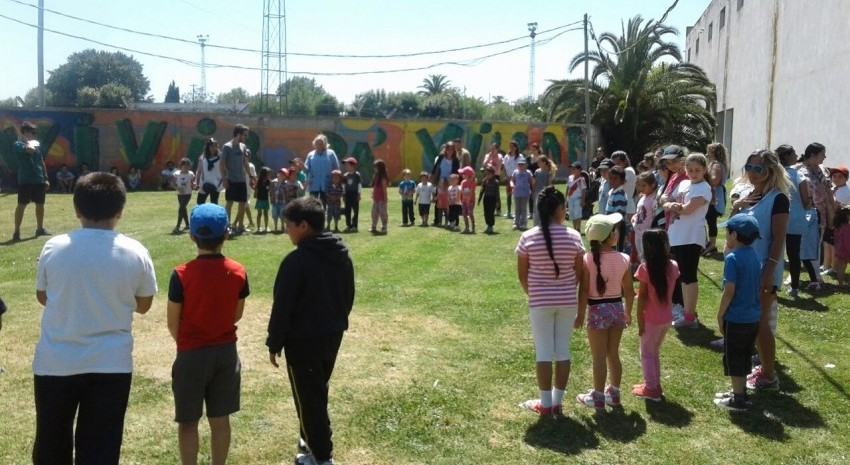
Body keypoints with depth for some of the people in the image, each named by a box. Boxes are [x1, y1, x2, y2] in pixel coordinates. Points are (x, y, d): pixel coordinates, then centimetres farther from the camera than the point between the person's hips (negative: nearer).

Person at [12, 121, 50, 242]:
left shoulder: (36, 144, 14)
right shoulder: (18, 145, -8)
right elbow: (30, 149, -30)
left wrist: (46, 178, 17)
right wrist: (30, 141, -8)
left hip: (39, 180, 7)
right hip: (25, 180, -7)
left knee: (40, 204, 13)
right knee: (22, 205, -6)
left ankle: (40, 228, 26)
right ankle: (16, 232, -3)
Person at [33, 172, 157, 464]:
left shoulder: (53, 248, -6)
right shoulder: (135, 253, -8)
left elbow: (42, 297, 9)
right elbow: (143, 306, 5)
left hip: (55, 363, 1)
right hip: (111, 364, -1)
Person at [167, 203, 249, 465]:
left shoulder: (181, 275, -16)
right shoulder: (238, 272, -7)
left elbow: (172, 321, -6)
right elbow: (237, 315, 5)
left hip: (192, 354, -3)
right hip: (227, 352, 3)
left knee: (188, 422, 10)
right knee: (220, 419, 14)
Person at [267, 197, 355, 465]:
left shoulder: (296, 261, -22)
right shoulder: (342, 255, 2)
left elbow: (282, 307, -17)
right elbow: (349, 296, 11)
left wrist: (274, 343, -7)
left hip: (303, 340, -8)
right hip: (333, 335, 8)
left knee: (307, 398, 6)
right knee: (318, 393, 23)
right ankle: (314, 441, 36)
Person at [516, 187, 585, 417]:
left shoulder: (528, 237, -9)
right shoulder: (574, 236, -7)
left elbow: (522, 274, -2)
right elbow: (578, 273, 0)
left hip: (540, 302, -1)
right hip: (567, 301, 1)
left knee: (544, 351, 6)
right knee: (563, 349, 11)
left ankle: (545, 404, 13)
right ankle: (557, 402, 18)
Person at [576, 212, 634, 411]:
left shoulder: (588, 259, -16)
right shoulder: (624, 259, -7)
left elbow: (584, 291, -13)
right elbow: (629, 290, 1)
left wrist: (580, 313, -2)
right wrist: (628, 312, 15)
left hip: (598, 310, -3)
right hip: (617, 308, 4)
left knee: (599, 357, 6)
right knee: (613, 354, 18)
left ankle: (598, 398, 16)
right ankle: (614, 393, 30)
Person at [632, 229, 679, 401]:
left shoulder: (645, 268, -19)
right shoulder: (673, 266, -4)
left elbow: (642, 297, -16)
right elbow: (668, 290, 7)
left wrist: (640, 320, -10)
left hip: (651, 319, -6)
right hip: (666, 318, 6)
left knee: (647, 353, 11)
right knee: (655, 352, 23)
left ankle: (651, 389, 17)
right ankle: (655, 384, 32)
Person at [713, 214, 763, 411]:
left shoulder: (732, 258, -19)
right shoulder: (754, 256, 5)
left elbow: (729, 292, -19)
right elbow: (759, 288, 13)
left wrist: (720, 315, -11)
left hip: (736, 319, -8)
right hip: (753, 317, 8)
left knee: (733, 359, 4)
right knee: (743, 357, 20)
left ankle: (738, 399, 12)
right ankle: (740, 392, 31)